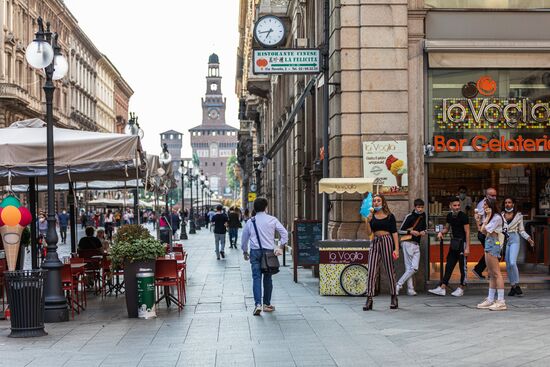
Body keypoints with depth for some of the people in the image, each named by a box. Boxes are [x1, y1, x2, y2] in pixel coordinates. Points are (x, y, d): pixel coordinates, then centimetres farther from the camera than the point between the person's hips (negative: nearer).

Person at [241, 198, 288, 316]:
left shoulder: (250, 222, 5)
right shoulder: (272, 220, 1)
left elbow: (244, 238, 12)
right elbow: (284, 233, -3)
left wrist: (245, 252, 24)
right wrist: (281, 247, 2)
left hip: (255, 252, 0)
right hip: (269, 251, 0)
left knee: (256, 277, -4)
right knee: (267, 278, 10)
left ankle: (258, 304, -17)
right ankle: (266, 304, 16)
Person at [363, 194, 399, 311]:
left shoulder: (390, 216, 2)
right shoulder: (372, 216, 10)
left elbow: (394, 232, -1)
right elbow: (369, 232, 2)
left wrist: (396, 249, -8)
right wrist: (368, 220, -12)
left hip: (387, 241, -3)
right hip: (375, 243, 3)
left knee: (390, 270, 4)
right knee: (371, 272, -4)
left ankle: (394, 298, 14)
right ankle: (369, 299, -5)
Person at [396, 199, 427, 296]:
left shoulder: (423, 215, 13)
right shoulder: (409, 217, -6)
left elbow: (425, 226, 28)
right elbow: (400, 231, -4)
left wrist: (424, 231, 6)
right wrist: (411, 232, -18)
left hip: (416, 244, 6)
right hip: (408, 243, -6)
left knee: (414, 268, -5)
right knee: (409, 268, -9)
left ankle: (399, 284, -2)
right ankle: (410, 289, -4)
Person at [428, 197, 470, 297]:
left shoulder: (463, 216, -11)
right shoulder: (449, 216, 8)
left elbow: (467, 232, -12)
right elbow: (447, 228, 22)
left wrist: (467, 248, -16)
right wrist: (441, 232, -1)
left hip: (462, 242, -7)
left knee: (462, 267, 1)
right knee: (449, 266, 6)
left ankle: (461, 289, 10)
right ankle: (442, 288, 6)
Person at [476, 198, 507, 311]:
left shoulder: (496, 217, -12)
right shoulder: (490, 217, 18)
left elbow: (484, 230, -17)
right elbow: (482, 231, 18)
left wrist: (487, 217, -11)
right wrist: (478, 221, 16)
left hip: (493, 245, -10)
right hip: (488, 245, 10)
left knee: (496, 273, -12)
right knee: (491, 274, 12)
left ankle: (501, 301, -14)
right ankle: (490, 300, 17)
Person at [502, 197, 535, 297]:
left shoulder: (518, 216, 6)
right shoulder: (501, 215, 9)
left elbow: (521, 231, 9)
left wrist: (529, 238, -4)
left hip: (514, 240, -2)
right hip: (504, 240, 2)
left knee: (512, 263, -18)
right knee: (508, 265, 1)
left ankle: (517, 285, -6)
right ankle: (512, 286, 9)